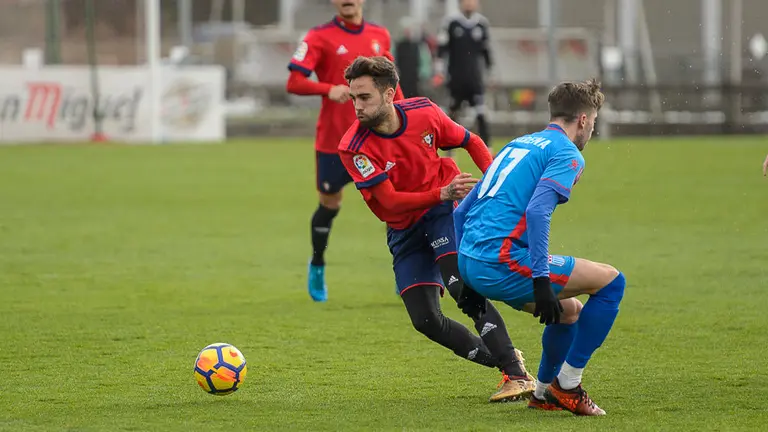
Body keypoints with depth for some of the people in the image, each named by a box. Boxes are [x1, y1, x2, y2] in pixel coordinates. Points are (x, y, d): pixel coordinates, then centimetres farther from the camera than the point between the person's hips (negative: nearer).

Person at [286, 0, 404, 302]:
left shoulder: (380, 36, 8)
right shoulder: (320, 37, -6)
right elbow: (294, 83, -11)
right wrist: (329, 89, -27)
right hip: (333, 139, -3)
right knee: (329, 204, 10)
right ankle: (317, 267, 34)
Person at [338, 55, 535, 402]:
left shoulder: (423, 113, -13)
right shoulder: (354, 148, -20)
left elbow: (470, 142, 6)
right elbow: (390, 201, -24)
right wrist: (442, 193, -37)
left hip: (445, 209, -2)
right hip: (404, 229, 2)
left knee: (462, 286, -25)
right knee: (425, 320, -9)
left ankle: (518, 375, -22)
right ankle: (501, 361, 9)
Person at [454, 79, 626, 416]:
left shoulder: (517, 145, 24)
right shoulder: (567, 154, -2)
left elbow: (462, 212, 25)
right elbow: (537, 211, -20)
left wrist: (469, 277, 30)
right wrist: (541, 279, -22)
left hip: (470, 262, 9)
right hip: (503, 262, -9)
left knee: (568, 311, 26)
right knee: (611, 281, 1)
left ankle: (544, 392, 33)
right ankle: (567, 384, 1)